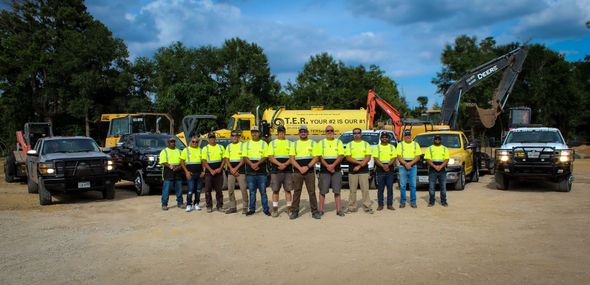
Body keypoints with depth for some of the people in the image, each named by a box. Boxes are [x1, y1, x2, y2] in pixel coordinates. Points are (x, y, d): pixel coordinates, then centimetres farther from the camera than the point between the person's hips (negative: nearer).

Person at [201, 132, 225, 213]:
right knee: (208, 190, -1)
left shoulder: (221, 147, 10)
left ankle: (220, 206, 11)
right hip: (209, 172, -2)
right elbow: (204, 161, -4)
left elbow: (223, 159, 9)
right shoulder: (205, 149, 2)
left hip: (219, 172, 2)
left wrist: (220, 168, -7)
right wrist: (211, 170, -15)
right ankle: (209, 206, 6)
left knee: (219, 190, 5)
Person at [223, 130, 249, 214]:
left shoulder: (242, 145, 2)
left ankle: (245, 207, -1)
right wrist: (231, 169, -7)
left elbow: (244, 158, -5)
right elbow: (226, 159, 8)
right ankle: (232, 207, 13)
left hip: (240, 170, -4)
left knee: (243, 189, -7)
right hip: (231, 170, 4)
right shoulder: (228, 146, 14)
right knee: (230, 189, 4)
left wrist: (236, 168, -12)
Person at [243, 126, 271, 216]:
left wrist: (257, 163, -18)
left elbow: (266, 157, -3)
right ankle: (252, 209, 13)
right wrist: (251, 164, -14)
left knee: (263, 191, 1)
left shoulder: (264, 144, 5)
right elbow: (245, 157, 3)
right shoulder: (247, 144, 10)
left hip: (261, 172, -2)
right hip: (250, 172, 2)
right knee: (252, 191, 6)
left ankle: (265, 209, 8)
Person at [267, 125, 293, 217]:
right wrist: (280, 164, -17)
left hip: (288, 170, 1)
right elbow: (270, 157, -2)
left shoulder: (289, 143, 10)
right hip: (275, 170, 0)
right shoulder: (272, 143, 8)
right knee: (275, 190, 1)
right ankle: (275, 209, 6)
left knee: (288, 189, 3)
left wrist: (285, 164, -16)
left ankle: (289, 208, 10)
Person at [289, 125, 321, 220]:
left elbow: (316, 158, 0)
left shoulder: (312, 143, 7)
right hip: (297, 171, 1)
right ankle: (294, 212, 8)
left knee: (312, 192, 0)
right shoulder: (295, 144, 10)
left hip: (310, 171, -1)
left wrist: (307, 167, -13)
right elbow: (292, 158, 3)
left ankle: (314, 212, 6)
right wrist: (300, 168, -11)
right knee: (297, 192, 3)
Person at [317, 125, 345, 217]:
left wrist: (333, 165, -15)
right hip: (324, 170, 0)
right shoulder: (321, 143, 8)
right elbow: (319, 157, -1)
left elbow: (341, 156, -1)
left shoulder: (338, 142, 9)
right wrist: (327, 166, -14)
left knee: (337, 191, 1)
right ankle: (321, 210, 7)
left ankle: (339, 210, 5)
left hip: (336, 170, 0)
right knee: (322, 191, 1)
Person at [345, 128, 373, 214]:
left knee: (365, 189, -3)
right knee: (352, 190, 3)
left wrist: (359, 166, -12)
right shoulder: (349, 145, 9)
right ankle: (352, 207, 10)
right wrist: (359, 162, -14)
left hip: (364, 170, -1)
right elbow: (348, 158, -2)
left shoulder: (366, 144, 8)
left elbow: (368, 157, -2)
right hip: (352, 171, 1)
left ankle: (367, 207, 4)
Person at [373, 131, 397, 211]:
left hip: (390, 169, 1)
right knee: (380, 188, 1)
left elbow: (394, 158, 1)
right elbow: (376, 159, -3)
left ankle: (390, 204, 8)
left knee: (390, 188, 2)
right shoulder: (377, 147, 7)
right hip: (380, 170, -1)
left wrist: (388, 165, -16)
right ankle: (380, 205, 6)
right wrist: (383, 166, -16)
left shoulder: (392, 147, 11)